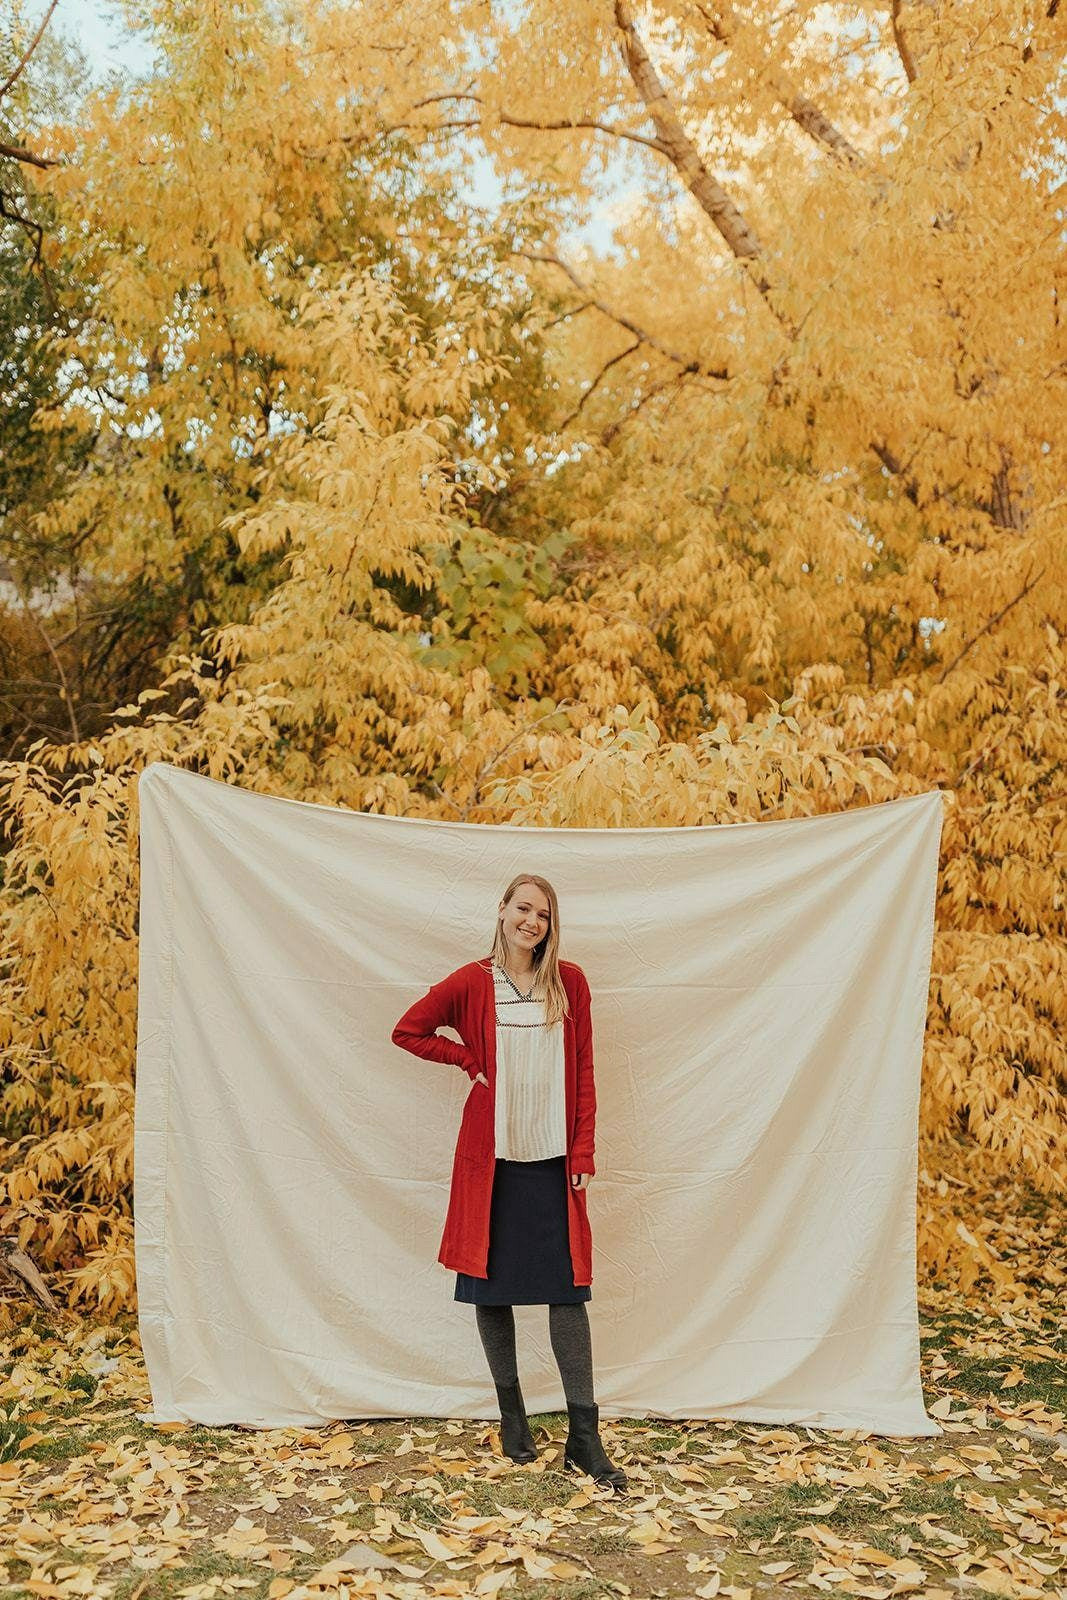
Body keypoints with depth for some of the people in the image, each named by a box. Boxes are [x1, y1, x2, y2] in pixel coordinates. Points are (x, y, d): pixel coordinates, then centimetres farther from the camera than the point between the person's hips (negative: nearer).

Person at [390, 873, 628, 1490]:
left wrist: (583, 1151, -1)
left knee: (568, 1287, -1)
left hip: (553, 1159, 0)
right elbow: (407, 1031, 8)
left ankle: (584, 1436, 4)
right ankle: (512, 1412, 25)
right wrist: (468, 1059, -2)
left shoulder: (570, 982, 3)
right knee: (492, 1282, 8)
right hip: (492, 1156, 0)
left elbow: (584, 1073, 4)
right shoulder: (471, 983, -1)